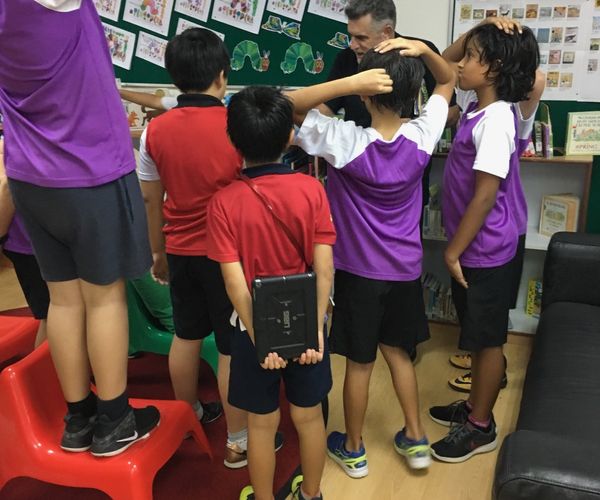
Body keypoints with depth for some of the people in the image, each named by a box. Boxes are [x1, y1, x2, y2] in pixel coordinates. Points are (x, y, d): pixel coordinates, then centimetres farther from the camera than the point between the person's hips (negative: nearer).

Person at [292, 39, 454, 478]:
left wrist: (343, 84, -30)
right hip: (405, 269, 4)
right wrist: (423, 50, -11)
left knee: (359, 362, 11)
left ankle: (353, 449, 30)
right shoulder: (422, 137, -11)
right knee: (398, 351, 22)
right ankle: (415, 439, 34)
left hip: (359, 271, -4)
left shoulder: (346, 142, -23)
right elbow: (448, 82, 7)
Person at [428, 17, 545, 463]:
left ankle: (481, 428, 24)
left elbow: (485, 196, -23)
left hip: (484, 250, -9)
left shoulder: (495, 120, -22)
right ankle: (475, 406, 38)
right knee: (478, 336, 21)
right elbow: (442, 66, 17)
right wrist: (478, 31, 1)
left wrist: (453, 251, -15)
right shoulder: (479, 104, 4)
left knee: (487, 339, 7)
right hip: (472, 246, 9)